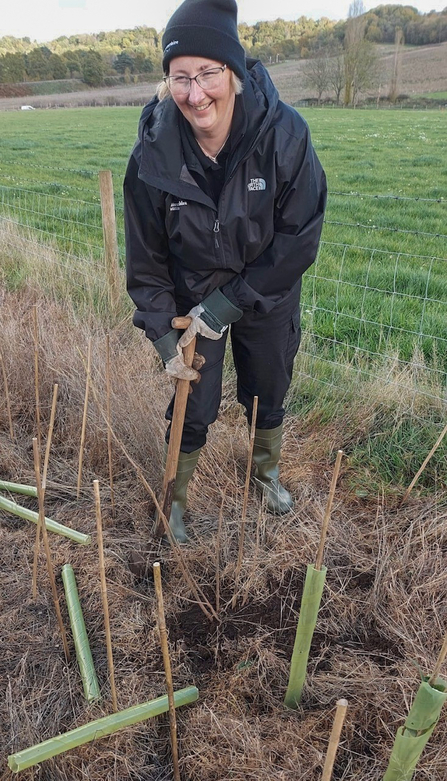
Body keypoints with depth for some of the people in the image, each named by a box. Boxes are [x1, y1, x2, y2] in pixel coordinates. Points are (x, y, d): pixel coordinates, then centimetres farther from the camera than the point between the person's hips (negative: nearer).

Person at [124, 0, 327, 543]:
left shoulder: (284, 133, -25)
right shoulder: (154, 153, -21)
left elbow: (300, 240, -20)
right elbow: (146, 259, -10)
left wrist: (229, 303, -21)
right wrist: (163, 336, -12)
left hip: (268, 297, 1)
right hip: (193, 298, 0)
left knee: (268, 395, 19)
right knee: (194, 409, 6)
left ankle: (266, 472, 51)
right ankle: (177, 498, 35)